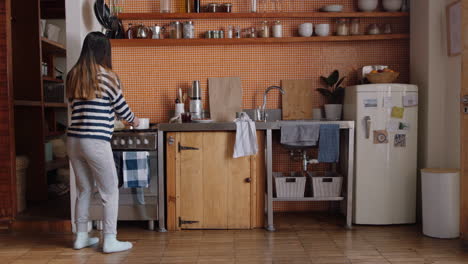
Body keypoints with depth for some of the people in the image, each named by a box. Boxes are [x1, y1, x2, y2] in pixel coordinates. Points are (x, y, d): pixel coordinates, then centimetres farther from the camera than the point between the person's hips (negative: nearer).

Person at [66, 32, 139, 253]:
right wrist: (134, 120, 23)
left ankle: (81, 237, 27)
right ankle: (110, 241, 10)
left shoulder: (73, 76, 10)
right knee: (110, 191, 6)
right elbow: (121, 107, 1)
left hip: (73, 140, 7)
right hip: (95, 142, -6)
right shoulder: (107, 76, -7)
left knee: (83, 189, 19)